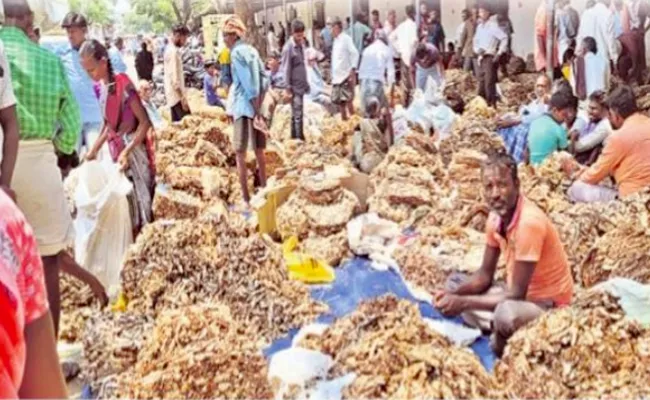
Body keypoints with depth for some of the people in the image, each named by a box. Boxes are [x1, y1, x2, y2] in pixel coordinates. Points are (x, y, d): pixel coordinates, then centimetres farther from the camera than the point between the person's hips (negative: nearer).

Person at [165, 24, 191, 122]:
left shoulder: (170, 50, 15)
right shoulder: (174, 52, -16)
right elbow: (175, 78, -21)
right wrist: (183, 97, -22)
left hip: (173, 95, 10)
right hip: (177, 95, -10)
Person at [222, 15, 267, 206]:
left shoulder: (236, 53, -12)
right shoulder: (252, 50, 12)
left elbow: (248, 84, -17)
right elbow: (263, 79, 9)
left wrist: (256, 111, -15)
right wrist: (259, 109, 6)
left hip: (245, 107, -8)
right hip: (258, 106, 8)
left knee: (240, 153, -2)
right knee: (259, 150, 14)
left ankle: (245, 198, -2)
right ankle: (264, 190, 23)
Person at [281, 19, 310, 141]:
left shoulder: (301, 44, 9)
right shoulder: (288, 48, -13)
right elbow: (286, 70, -13)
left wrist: (306, 83, 17)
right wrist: (288, 88, -13)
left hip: (301, 85, 7)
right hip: (295, 86, -7)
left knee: (296, 114, 13)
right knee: (298, 114, -7)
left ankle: (294, 137, 20)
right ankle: (299, 139, -5)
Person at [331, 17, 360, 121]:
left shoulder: (346, 39, -8)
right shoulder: (336, 40, 17)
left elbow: (355, 54, -15)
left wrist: (353, 70, -20)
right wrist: (333, 75, 17)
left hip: (346, 75, -9)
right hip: (337, 76, 9)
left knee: (348, 100, -9)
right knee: (339, 101, 9)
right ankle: (344, 121, 17)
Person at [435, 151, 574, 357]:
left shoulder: (530, 222, -29)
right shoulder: (496, 217, -4)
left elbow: (516, 294, -27)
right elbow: (484, 275, 3)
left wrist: (464, 303, -27)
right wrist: (454, 294, -15)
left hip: (548, 303, -8)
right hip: (519, 292, 8)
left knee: (506, 313, -38)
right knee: (455, 281, 6)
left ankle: (502, 346, -4)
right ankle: (499, 331, -9)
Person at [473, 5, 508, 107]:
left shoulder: (493, 25, -9)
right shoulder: (479, 26, 15)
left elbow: (504, 38, -15)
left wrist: (499, 53, -15)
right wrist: (477, 49, 4)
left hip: (489, 58, -8)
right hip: (480, 58, 8)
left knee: (489, 83, -10)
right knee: (481, 83, 11)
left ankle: (491, 106, -6)